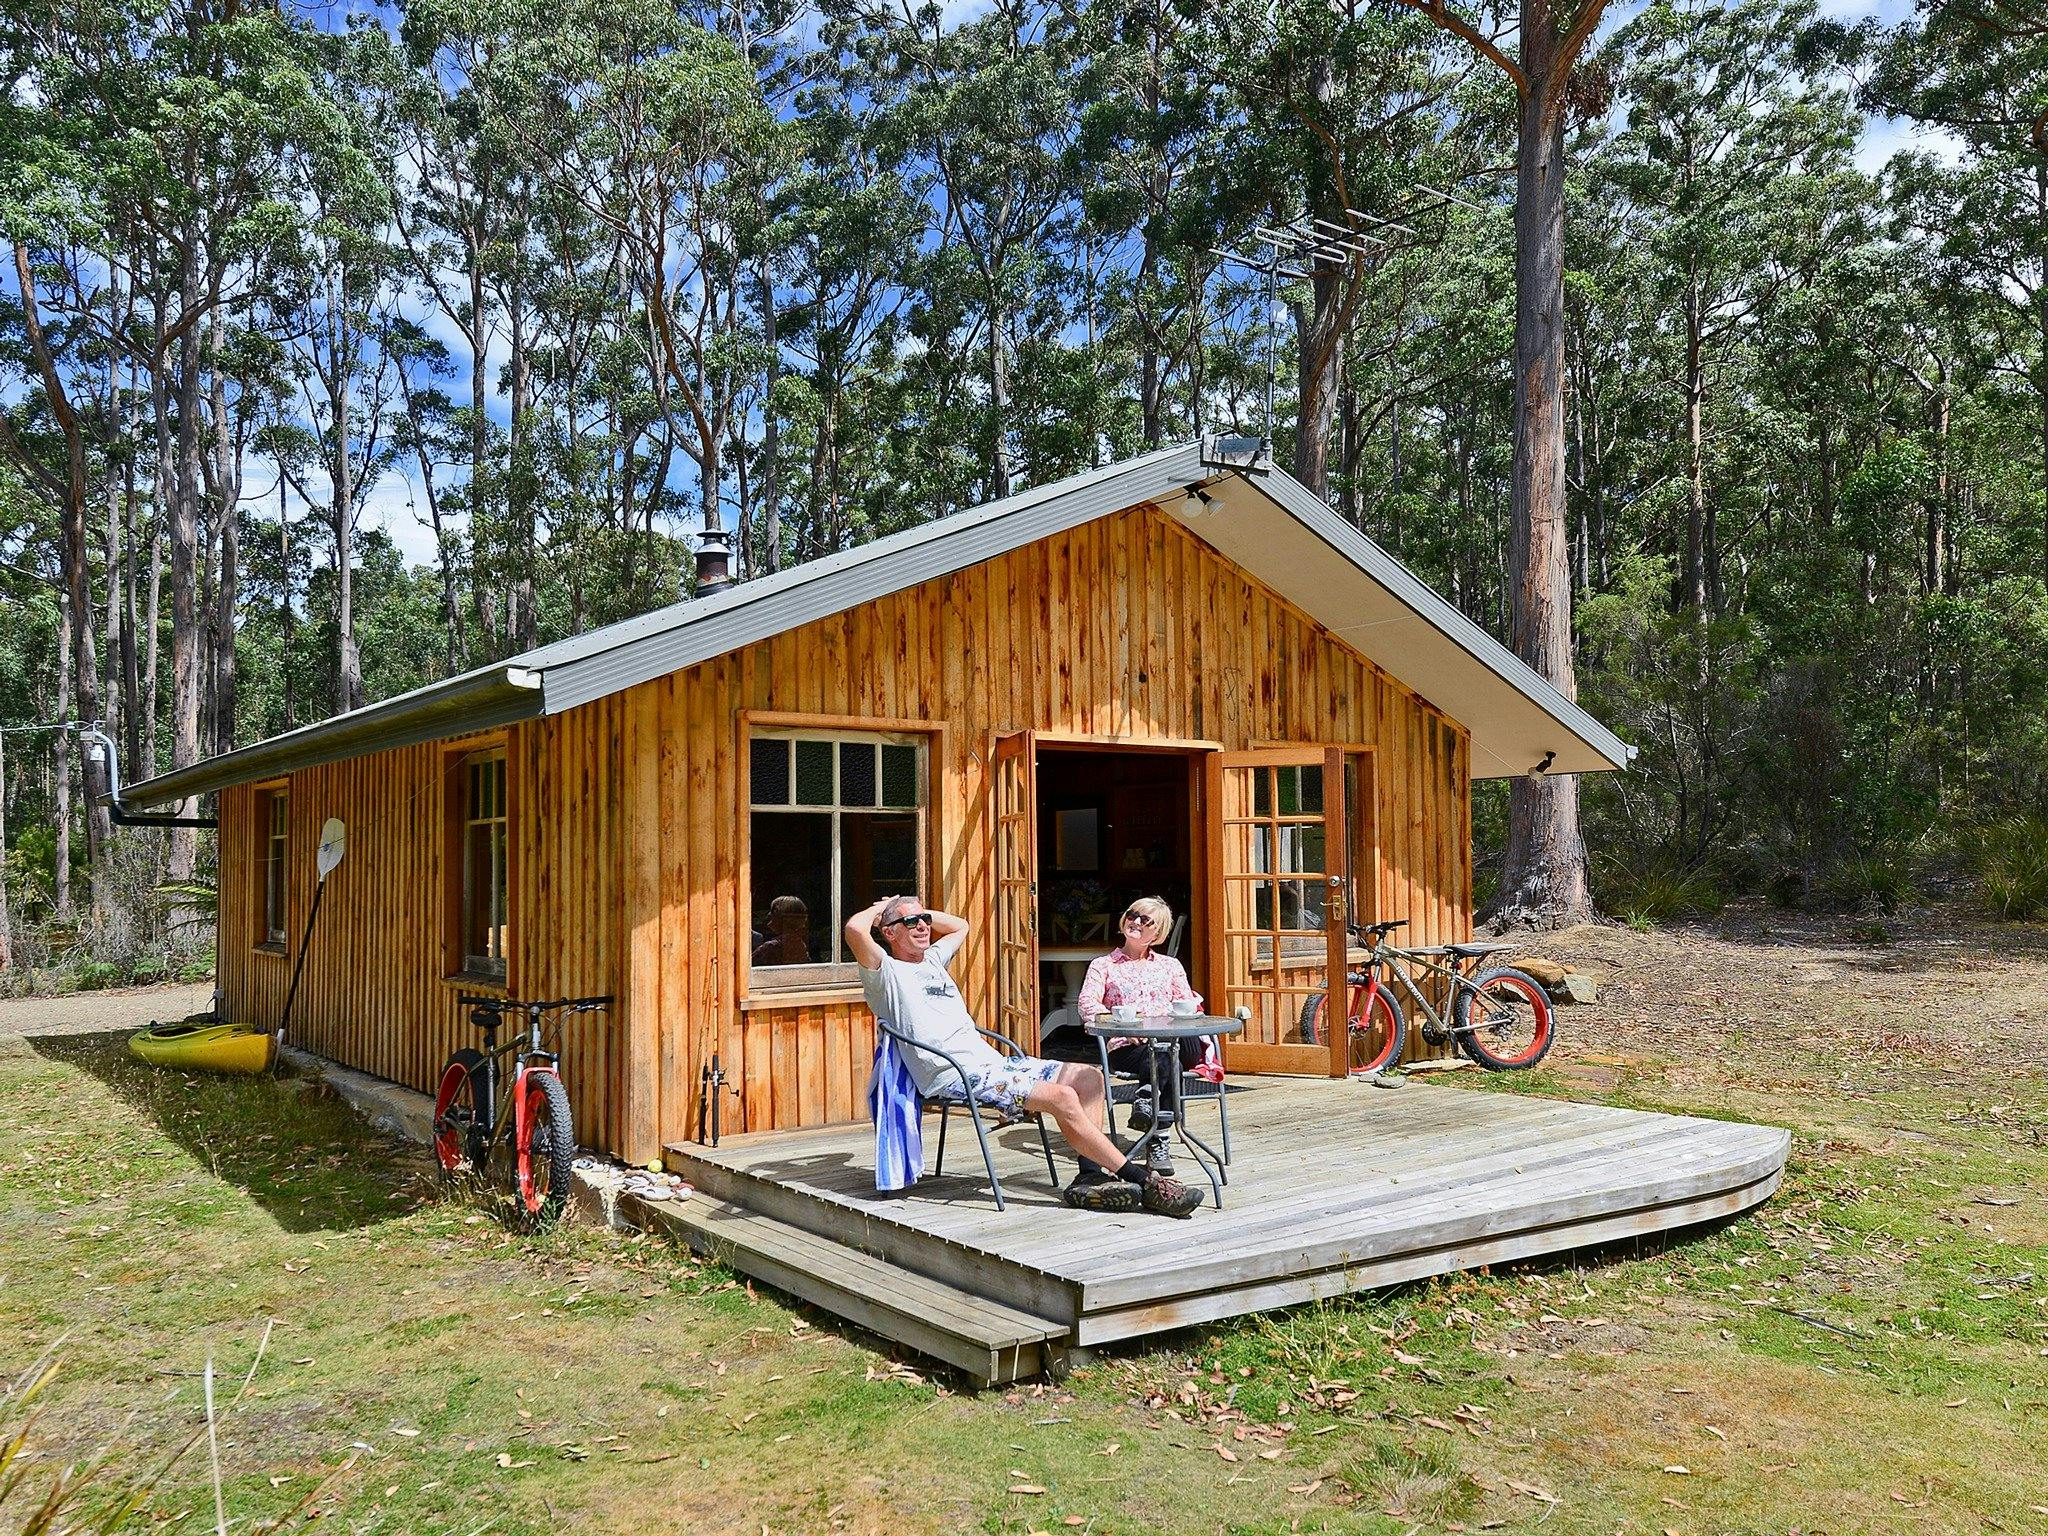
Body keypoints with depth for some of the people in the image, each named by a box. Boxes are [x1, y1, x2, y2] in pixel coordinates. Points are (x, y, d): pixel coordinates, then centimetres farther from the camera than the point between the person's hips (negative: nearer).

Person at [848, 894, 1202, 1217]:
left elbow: (960, 925, 43)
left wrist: (923, 912, 30)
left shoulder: (931, 960, 25)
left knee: (1089, 1077, -3)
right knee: (1062, 1097, -24)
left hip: (989, 1061, 10)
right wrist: (881, 908, 1)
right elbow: (854, 928, -20)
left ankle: (1089, 1177, -13)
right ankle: (1144, 1181, -18)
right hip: (953, 1076, -10)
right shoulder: (887, 971, -1)